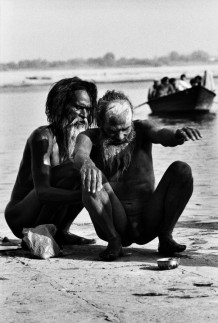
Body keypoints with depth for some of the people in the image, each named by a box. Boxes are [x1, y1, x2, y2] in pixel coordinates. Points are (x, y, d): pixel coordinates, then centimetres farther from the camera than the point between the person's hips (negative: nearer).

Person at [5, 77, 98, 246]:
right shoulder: (43, 137, -21)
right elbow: (42, 192, -32)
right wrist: (84, 195, -45)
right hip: (20, 217, -7)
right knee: (72, 171, -27)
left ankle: (59, 232, -1)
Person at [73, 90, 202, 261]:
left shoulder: (141, 129, 2)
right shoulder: (91, 137, -3)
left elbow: (162, 134, -19)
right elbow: (79, 154, -27)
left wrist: (178, 134, -44)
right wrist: (86, 163, -53)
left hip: (147, 224, 2)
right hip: (113, 224, -1)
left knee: (181, 170, -16)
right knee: (92, 180, -28)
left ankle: (166, 237, -12)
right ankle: (114, 241, -16)